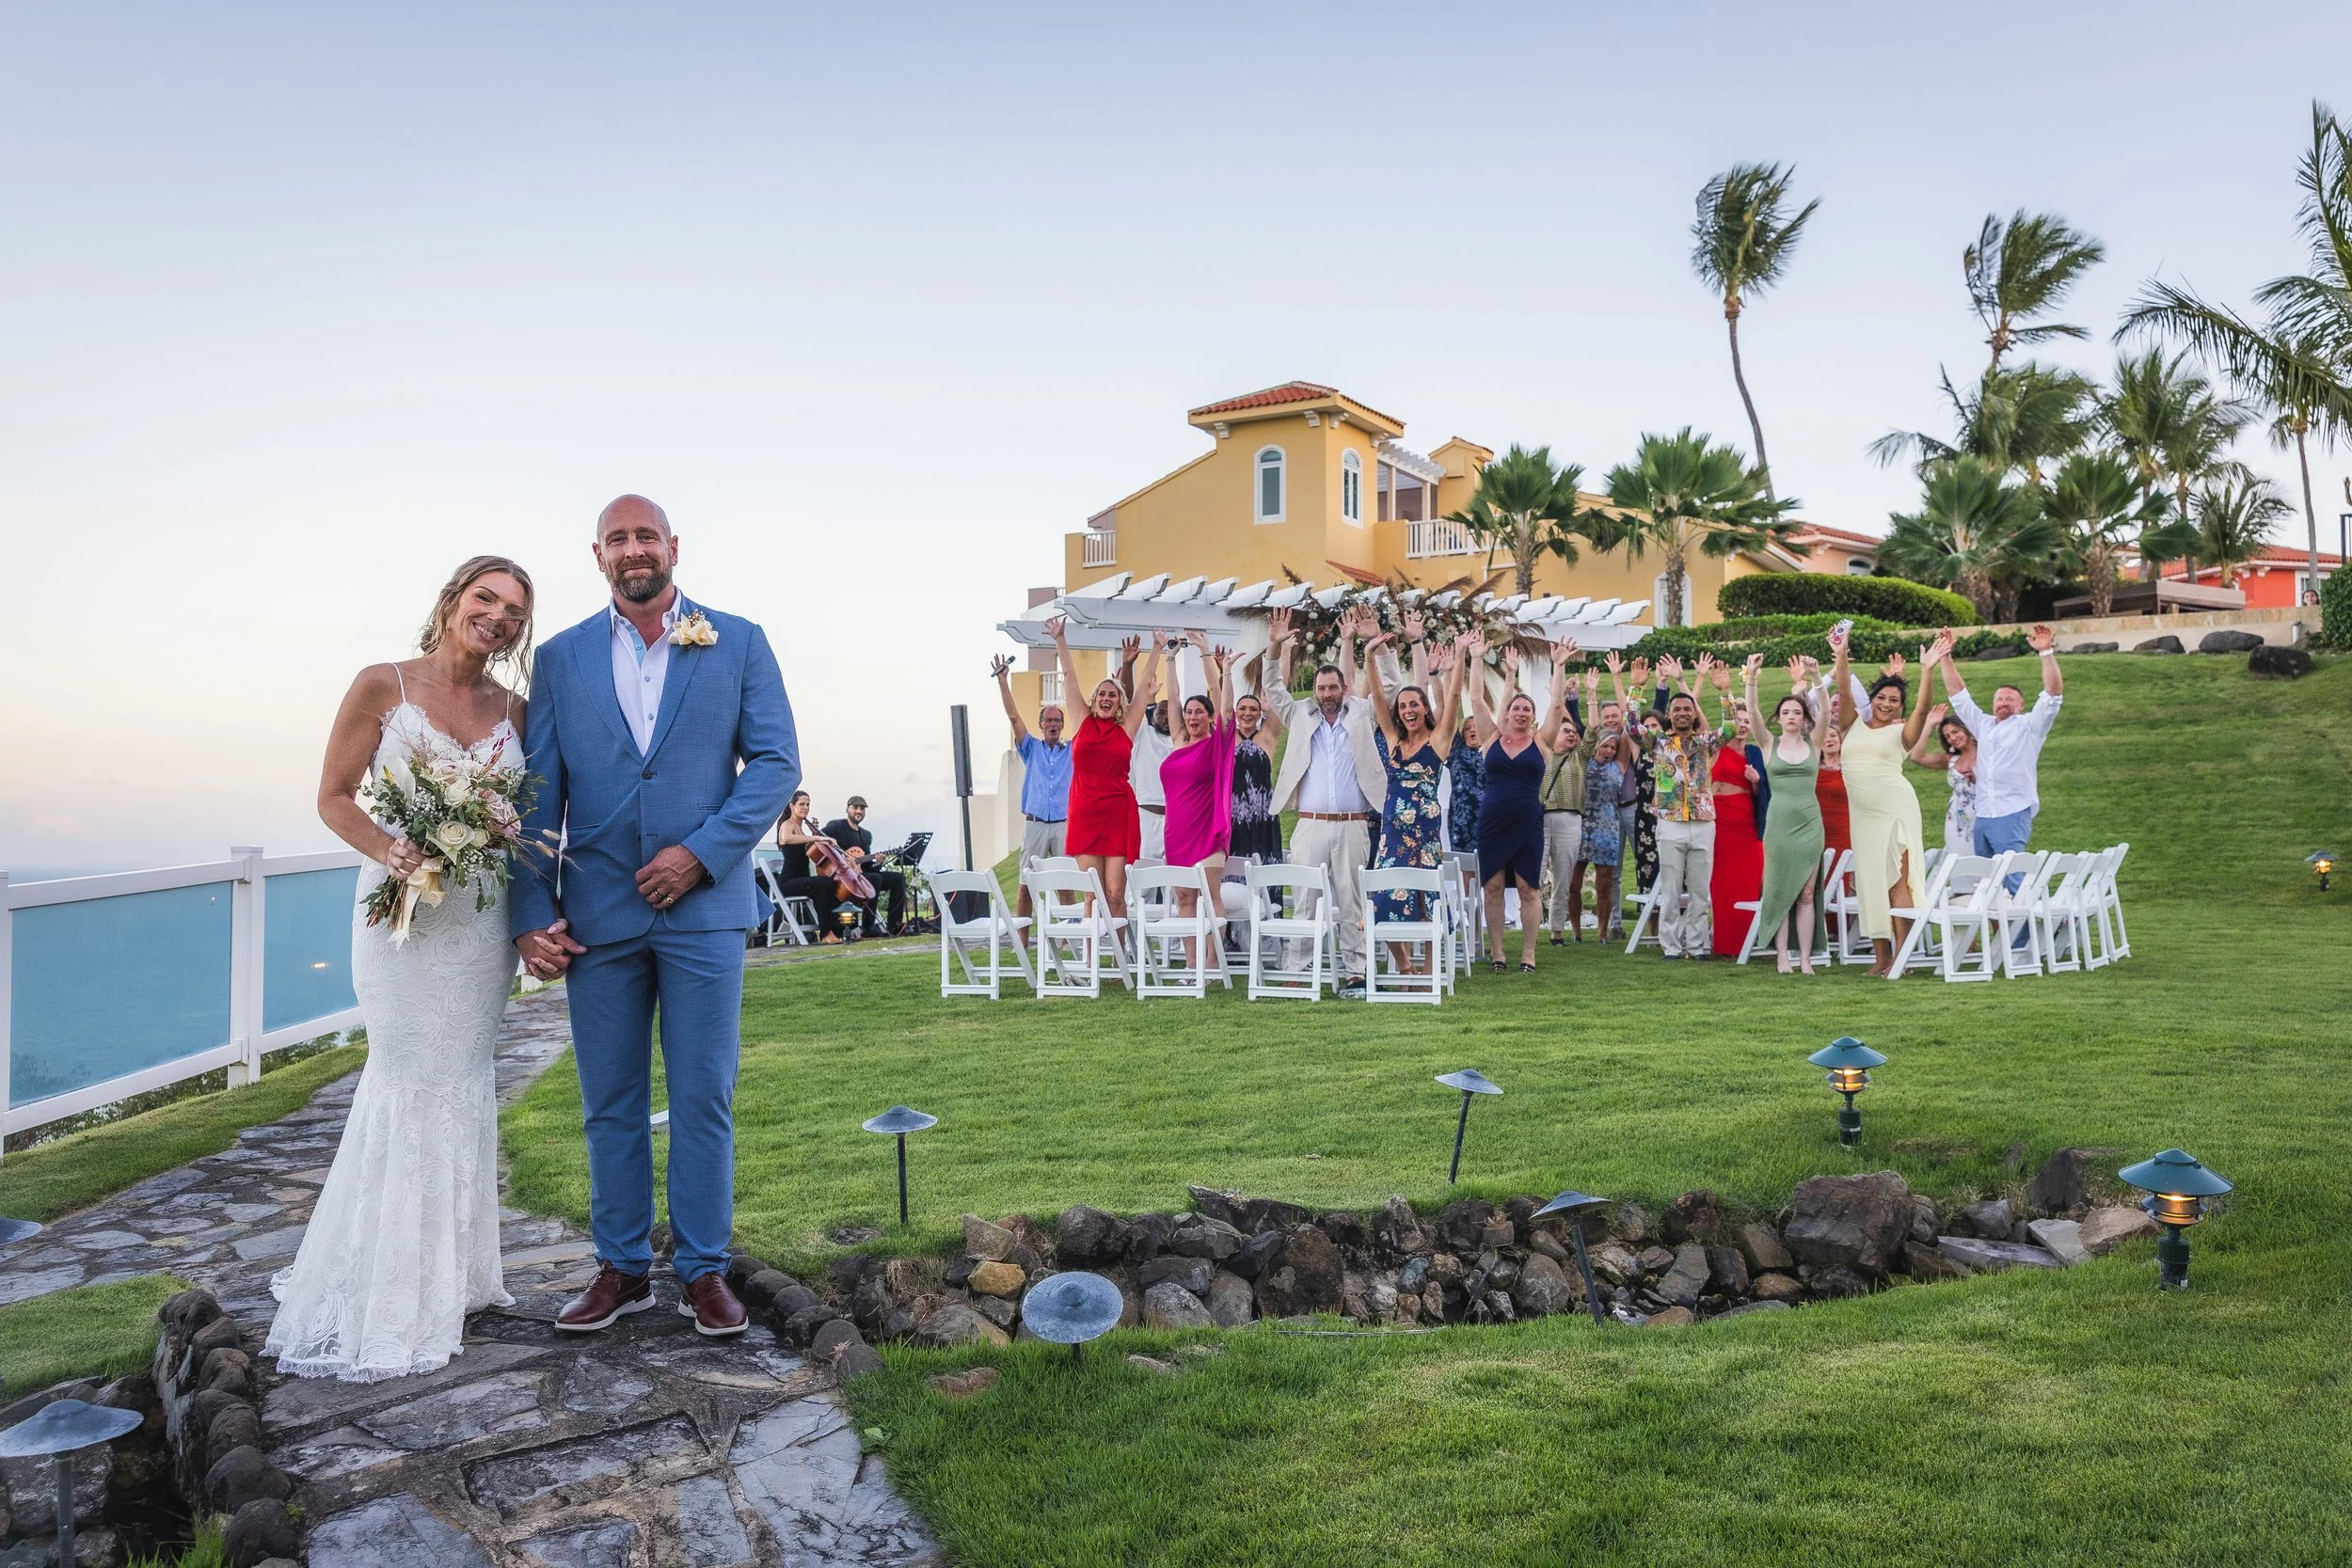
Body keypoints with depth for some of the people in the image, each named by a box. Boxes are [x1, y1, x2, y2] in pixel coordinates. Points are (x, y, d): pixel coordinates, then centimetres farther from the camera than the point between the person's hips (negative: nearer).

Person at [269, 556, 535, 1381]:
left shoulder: (515, 711, 7)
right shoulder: (383, 686, -3)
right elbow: (334, 797, -4)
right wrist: (394, 852, -21)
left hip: (482, 918, 4)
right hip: (404, 910, -4)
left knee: (463, 1083, 12)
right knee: (412, 1083, -3)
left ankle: (450, 1273, 26)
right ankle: (390, 1295, 11)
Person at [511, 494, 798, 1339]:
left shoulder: (738, 642, 4)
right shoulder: (561, 658, 9)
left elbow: (776, 761, -2)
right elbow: (537, 795, 6)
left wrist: (701, 853, -12)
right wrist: (531, 914, -1)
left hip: (703, 906, -2)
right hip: (597, 913, 2)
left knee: (703, 1100, 4)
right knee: (610, 1104, 10)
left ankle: (703, 1269, 17)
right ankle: (622, 1268, 23)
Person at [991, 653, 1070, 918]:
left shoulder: (1072, 750, 14)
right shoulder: (1031, 749, 13)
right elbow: (1014, 717, 5)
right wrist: (1003, 681, -5)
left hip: (1064, 824, 0)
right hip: (1034, 824, 0)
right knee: (1026, 885, -2)